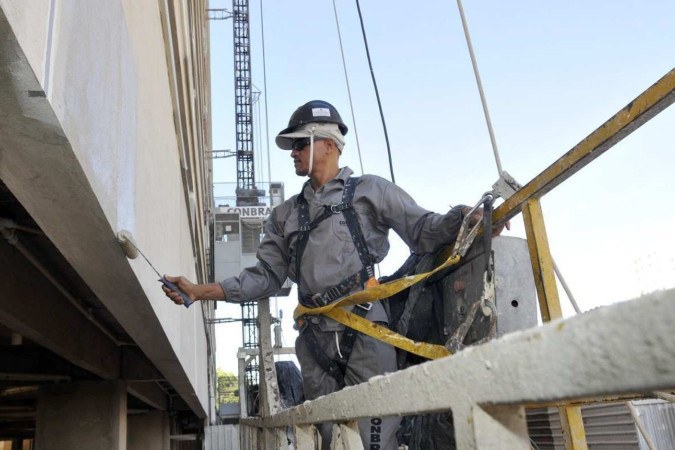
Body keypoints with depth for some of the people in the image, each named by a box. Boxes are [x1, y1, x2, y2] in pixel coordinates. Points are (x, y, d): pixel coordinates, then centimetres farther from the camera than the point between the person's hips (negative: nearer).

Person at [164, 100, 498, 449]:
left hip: (365, 330, -4)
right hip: (315, 340, 4)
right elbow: (266, 276, 17)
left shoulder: (370, 190, 12)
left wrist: (464, 217, -15)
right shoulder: (286, 215, 23)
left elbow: (424, 231, 5)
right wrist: (200, 291, 7)